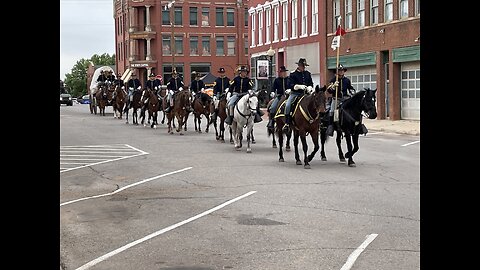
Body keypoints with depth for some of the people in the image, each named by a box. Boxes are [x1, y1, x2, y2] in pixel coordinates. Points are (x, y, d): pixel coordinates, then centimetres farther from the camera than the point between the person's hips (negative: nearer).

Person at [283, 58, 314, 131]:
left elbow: (311, 84, 15)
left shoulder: (308, 73, 14)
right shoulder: (293, 74, 1)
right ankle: (287, 123, -21)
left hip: (305, 93, 4)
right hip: (295, 93, -4)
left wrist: (309, 88, -8)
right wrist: (300, 86, -21)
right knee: (288, 106, -25)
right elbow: (291, 85, -7)